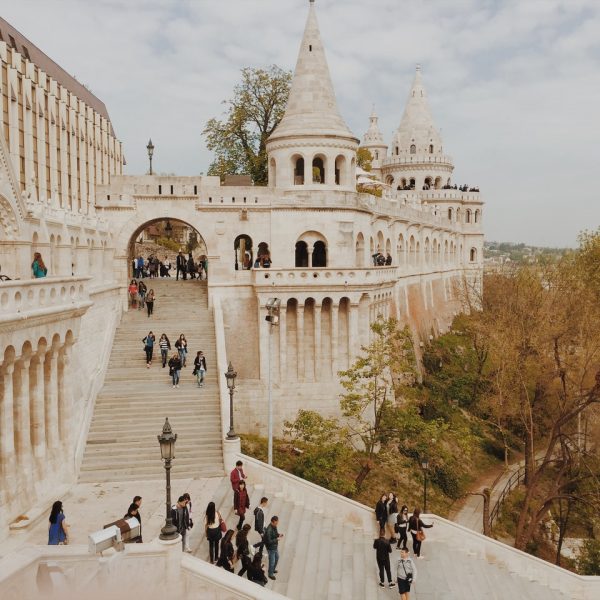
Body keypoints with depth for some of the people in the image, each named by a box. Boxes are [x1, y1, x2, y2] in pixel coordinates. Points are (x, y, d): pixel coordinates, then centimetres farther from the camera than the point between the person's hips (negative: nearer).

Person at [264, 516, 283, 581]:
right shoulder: (269, 530, -34)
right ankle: (270, 574, 29)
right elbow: (269, 541, -30)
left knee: (277, 558, 27)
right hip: (271, 548, -9)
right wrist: (277, 539, -27)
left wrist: (278, 534, -7)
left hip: (275, 546, 9)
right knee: (272, 561, 7)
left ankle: (273, 569, 50)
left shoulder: (274, 526, -7)